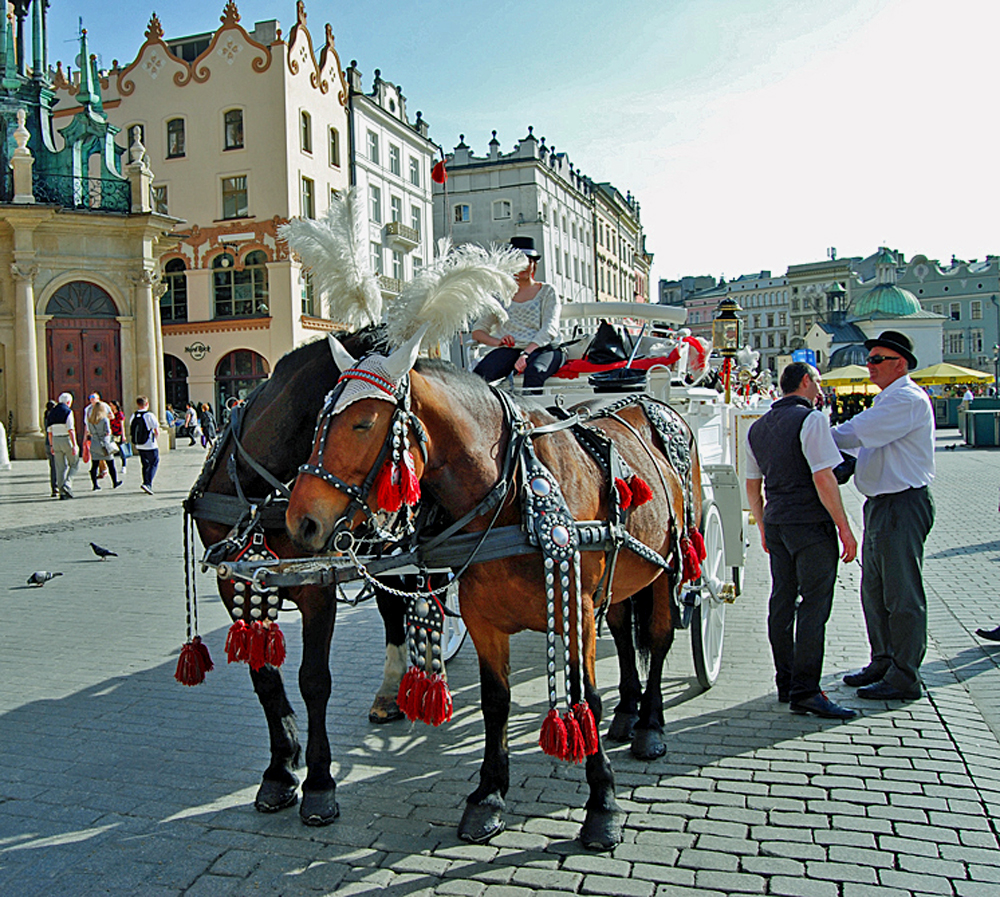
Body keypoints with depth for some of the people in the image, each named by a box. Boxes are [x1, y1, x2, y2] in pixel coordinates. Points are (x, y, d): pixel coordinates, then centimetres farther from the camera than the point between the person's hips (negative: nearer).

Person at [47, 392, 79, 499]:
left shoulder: (52, 412, 12)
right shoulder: (68, 411, -8)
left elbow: (49, 432, 13)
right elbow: (71, 430, -16)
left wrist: (52, 445, 19)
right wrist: (74, 445, -18)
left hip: (55, 440, 6)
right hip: (67, 439, -6)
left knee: (60, 467, 8)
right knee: (74, 464, 8)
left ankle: (62, 492, 6)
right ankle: (67, 484, -11)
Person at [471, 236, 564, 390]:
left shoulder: (547, 292, 13)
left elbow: (550, 330, -3)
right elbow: (477, 330, 16)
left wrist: (526, 353, -21)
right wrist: (497, 341, -8)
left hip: (542, 349, -2)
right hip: (511, 350, 2)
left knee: (534, 372, -40)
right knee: (480, 373, -31)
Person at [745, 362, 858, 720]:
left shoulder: (757, 427, 14)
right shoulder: (811, 419, -10)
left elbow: (752, 486, 17)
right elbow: (823, 478, -17)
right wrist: (844, 528, -13)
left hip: (776, 523, 8)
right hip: (810, 524, -8)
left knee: (782, 602, 12)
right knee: (814, 605, -4)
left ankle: (786, 683, 20)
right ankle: (805, 691, -4)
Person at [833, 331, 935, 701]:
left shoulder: (908, 399, -15)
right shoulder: (887, 400, 18)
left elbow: (859, 432, -23)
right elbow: (868, 441, 17)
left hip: (903, 506, -10)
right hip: (880, 504, 10)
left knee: (902, 595, -3)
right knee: (873, 591, 16)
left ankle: (903, 679, 6)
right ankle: (882, 663, 29)